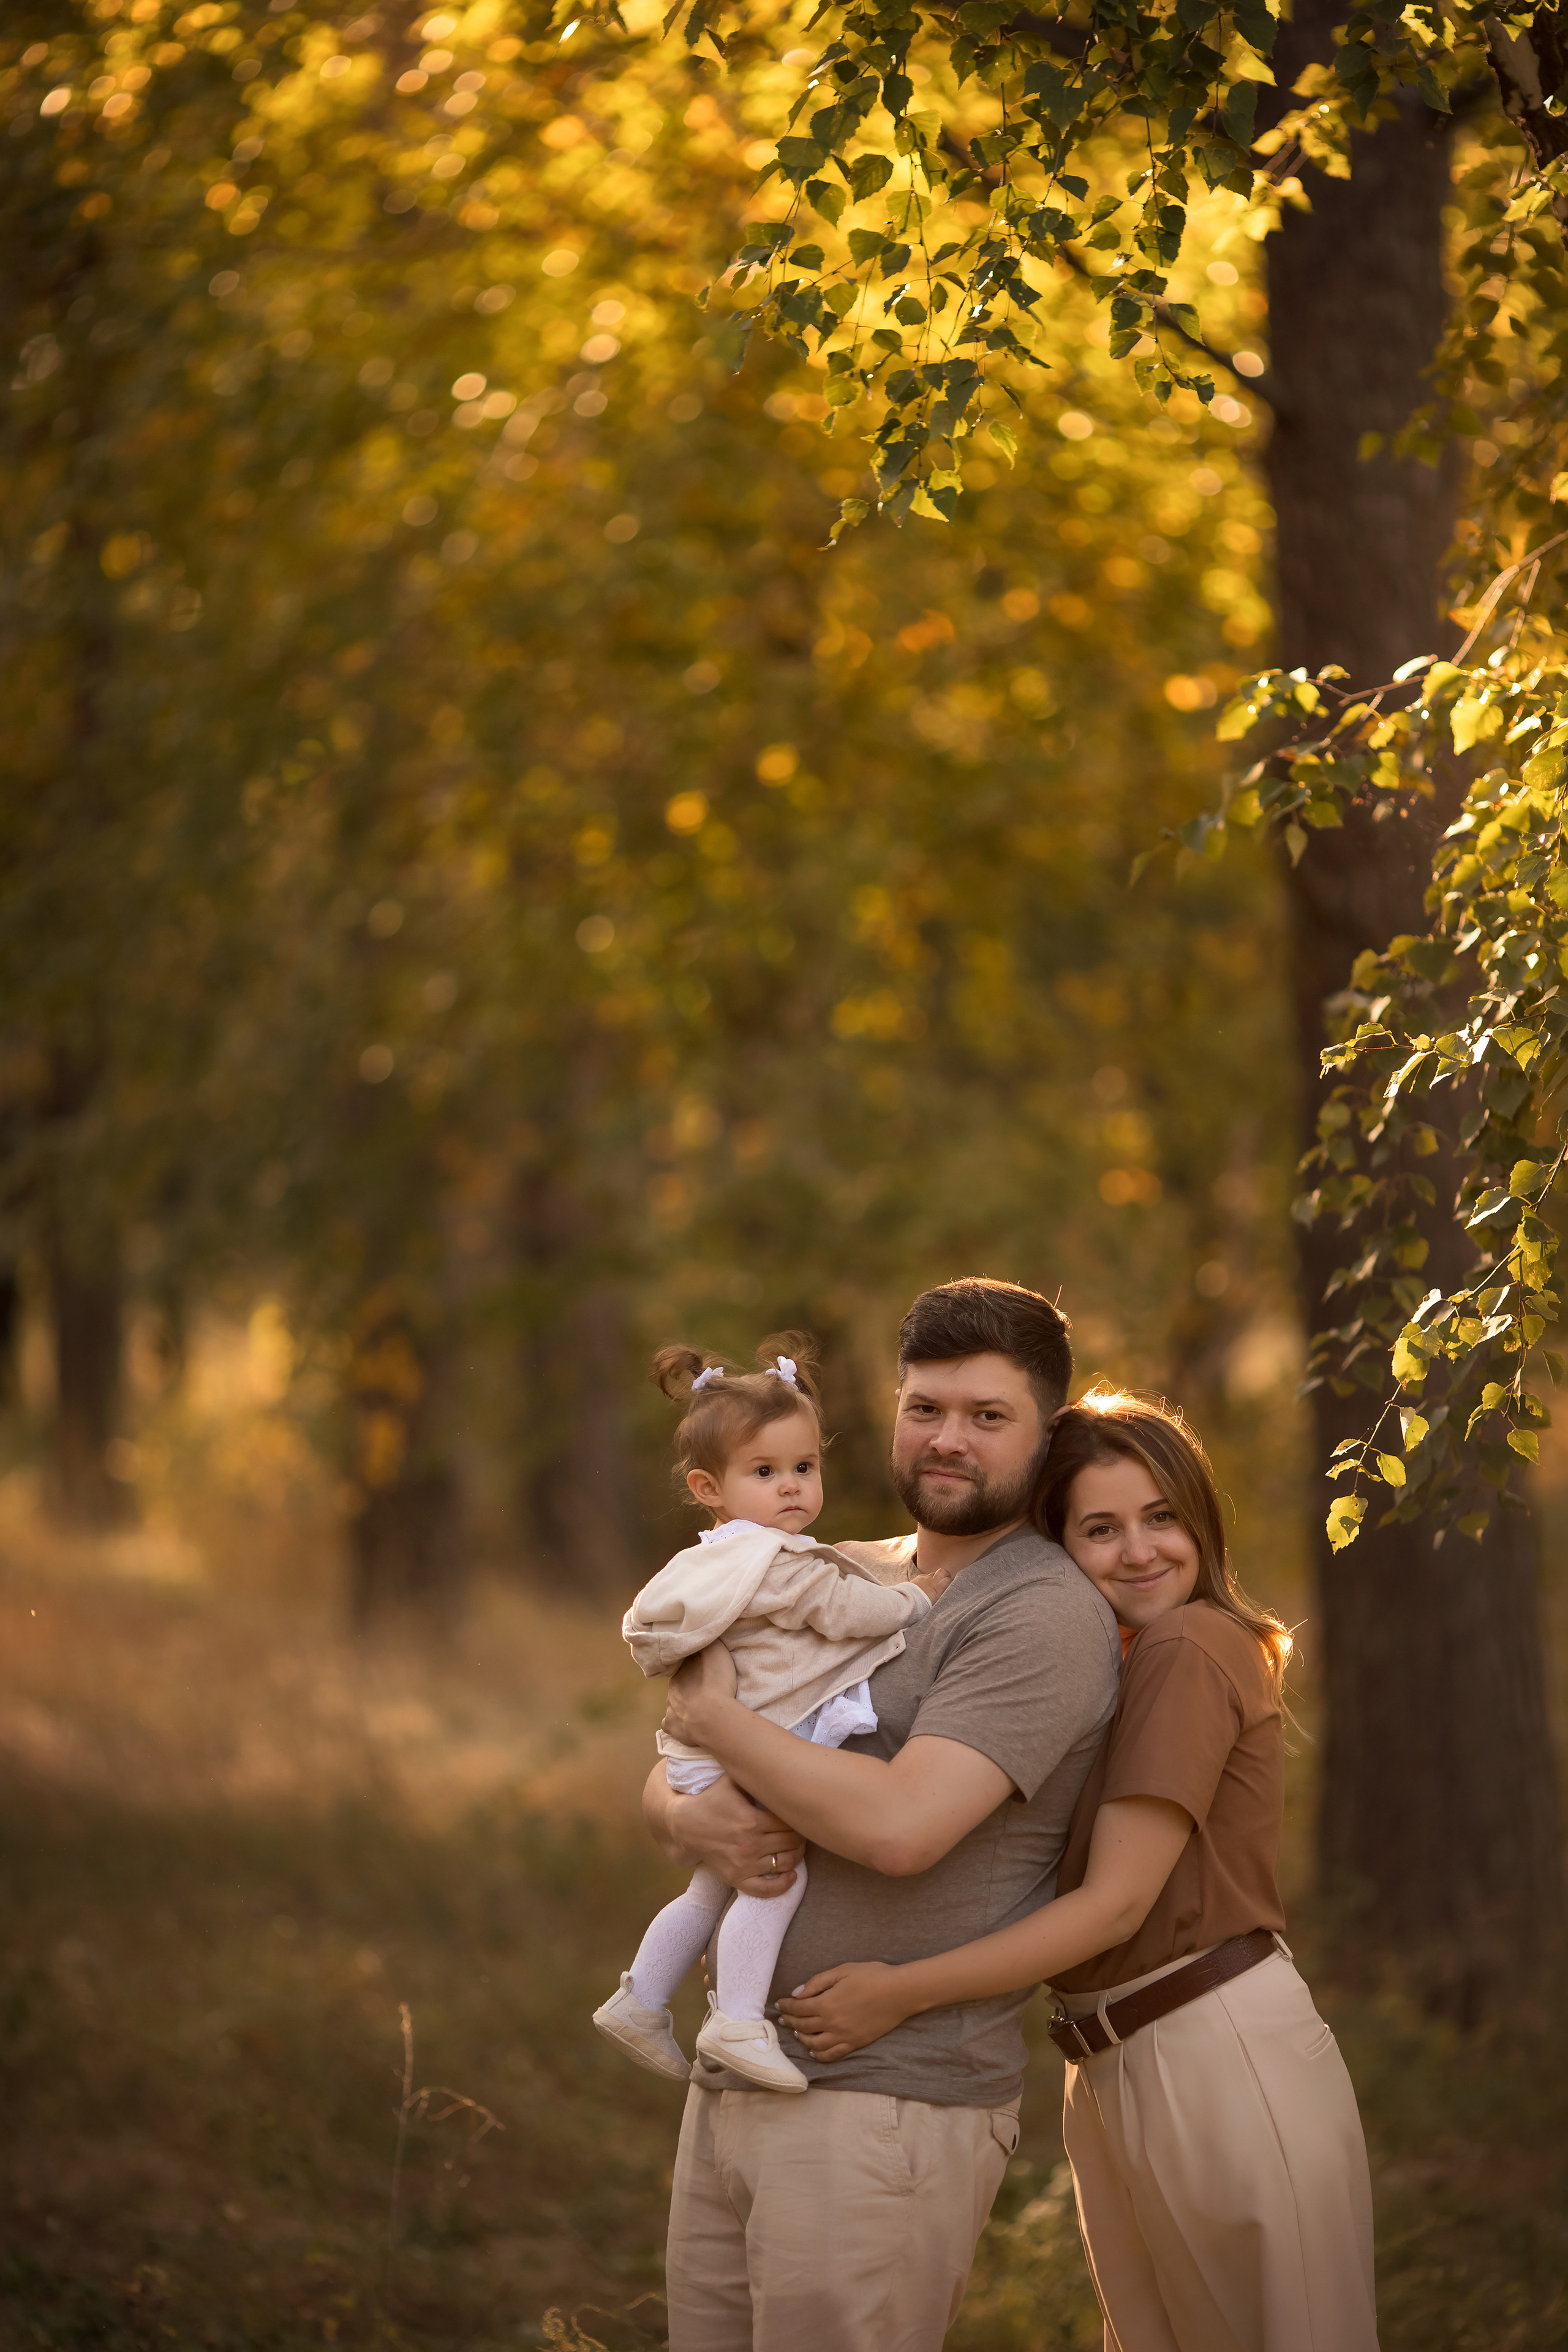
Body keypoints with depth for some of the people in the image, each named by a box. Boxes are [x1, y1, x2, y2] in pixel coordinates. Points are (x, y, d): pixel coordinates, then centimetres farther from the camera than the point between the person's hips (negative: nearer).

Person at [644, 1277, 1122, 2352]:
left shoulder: (1047, 1614, -10)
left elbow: (900, 1827, -22)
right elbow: (665, 1778, 18)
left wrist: (716, 1717, -8)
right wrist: (690, 1819, -8)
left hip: (890, 2110, -7)